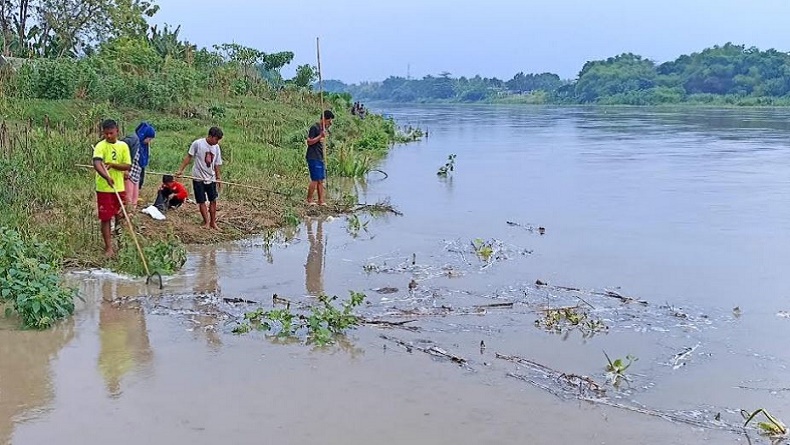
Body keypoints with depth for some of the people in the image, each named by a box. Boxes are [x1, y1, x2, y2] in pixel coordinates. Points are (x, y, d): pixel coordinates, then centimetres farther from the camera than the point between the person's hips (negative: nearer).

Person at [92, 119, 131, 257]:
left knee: (118, 216, 16)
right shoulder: (101, 146, -10)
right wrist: (107, 177, -44)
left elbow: (128, 166, -1)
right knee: (106, 218, -2)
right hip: (104, 188, -4)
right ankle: (108, 248, 4)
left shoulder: (123, 146, 4)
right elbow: (96, 164, -27)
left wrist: (112, 165, -17)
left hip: (119, 187, 4)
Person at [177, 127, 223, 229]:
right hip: (198, 178, -4)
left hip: (211, 178, 4)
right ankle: (206, 222, 12)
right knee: (202, 201, 1)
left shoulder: (216, 147, 1)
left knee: (213, 200, 7)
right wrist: (181, 170, -8)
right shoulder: (197, 144, -13)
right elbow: (189, 157, -6)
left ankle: (213, 222, 19)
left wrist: (218, 178, 12)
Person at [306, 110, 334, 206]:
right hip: (313, 158, -9)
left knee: (321, 180, 7)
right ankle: (309, 200, -1)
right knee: (315, 180, -9)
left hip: (320, 158, 9)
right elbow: (309, 142, -15)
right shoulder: (314, 128, -11)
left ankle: (321, 201, 10)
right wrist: (320, 136, -20)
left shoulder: (323, 129, 16)